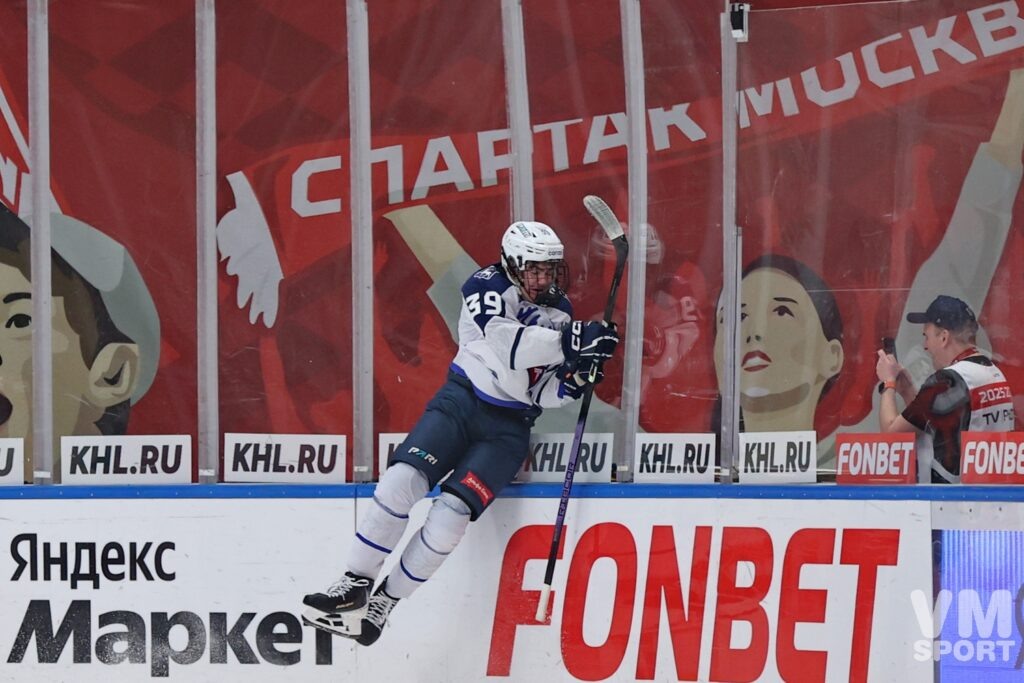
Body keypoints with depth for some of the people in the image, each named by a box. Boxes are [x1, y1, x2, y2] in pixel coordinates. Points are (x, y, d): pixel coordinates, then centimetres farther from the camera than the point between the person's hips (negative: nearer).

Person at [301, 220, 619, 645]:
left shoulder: (559, 315, 7)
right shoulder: (487, 287, -5)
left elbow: (543, 395, 5)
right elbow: (506, 344, -24)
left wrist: (576, 376, -15)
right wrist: (566, 341, -32)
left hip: (507, 430, 1)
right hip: (461, 401, -1)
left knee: (452, 513, -18)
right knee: (404, 478, -24)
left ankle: (384, 602, -6)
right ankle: (355, 584, -14)